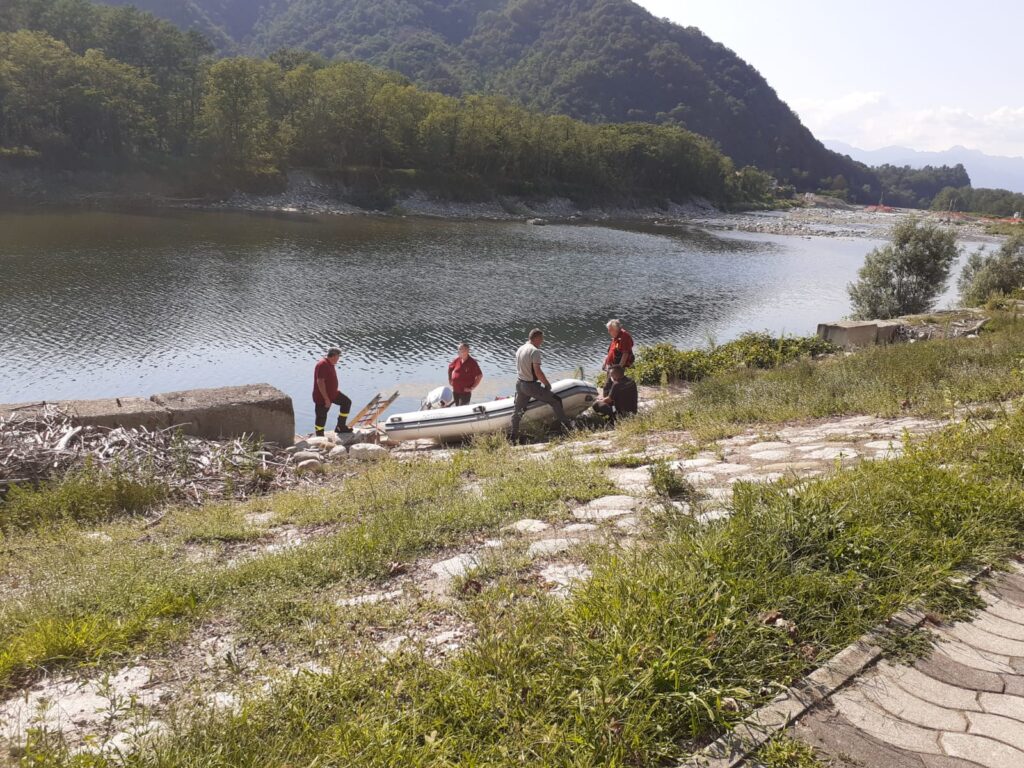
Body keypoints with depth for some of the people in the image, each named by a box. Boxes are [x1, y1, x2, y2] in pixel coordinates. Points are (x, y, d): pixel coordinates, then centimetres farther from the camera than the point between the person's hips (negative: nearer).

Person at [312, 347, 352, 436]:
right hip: (322, 397, -10)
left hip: (332, 394, 10)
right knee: (321, 417, 0)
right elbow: (320, 382, -29)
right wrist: (326, 399, -29)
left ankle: (340, 427, 15)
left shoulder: (330, 364, 9)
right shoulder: (323, 365, -24)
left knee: (347, 402, 10)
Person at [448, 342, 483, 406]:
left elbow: (480, 376, -14)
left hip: (465, 392, -6)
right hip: (455, 391, 6)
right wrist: (450, 380, 16)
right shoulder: (457, 360, 2)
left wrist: (472, 388, -14)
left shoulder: (472, 363, -14)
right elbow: (450, 368, 22)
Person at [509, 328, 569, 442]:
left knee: (517, 409, 15)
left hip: (519, 383, 8)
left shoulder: (519, 349, 10)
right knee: (556, 400, 3)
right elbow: (537, 372, -22)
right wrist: (547, 383, -9)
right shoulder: (535, 351, -17)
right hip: (531, 385, -8)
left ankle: (513, 436, 18)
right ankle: (566, 426, 8)